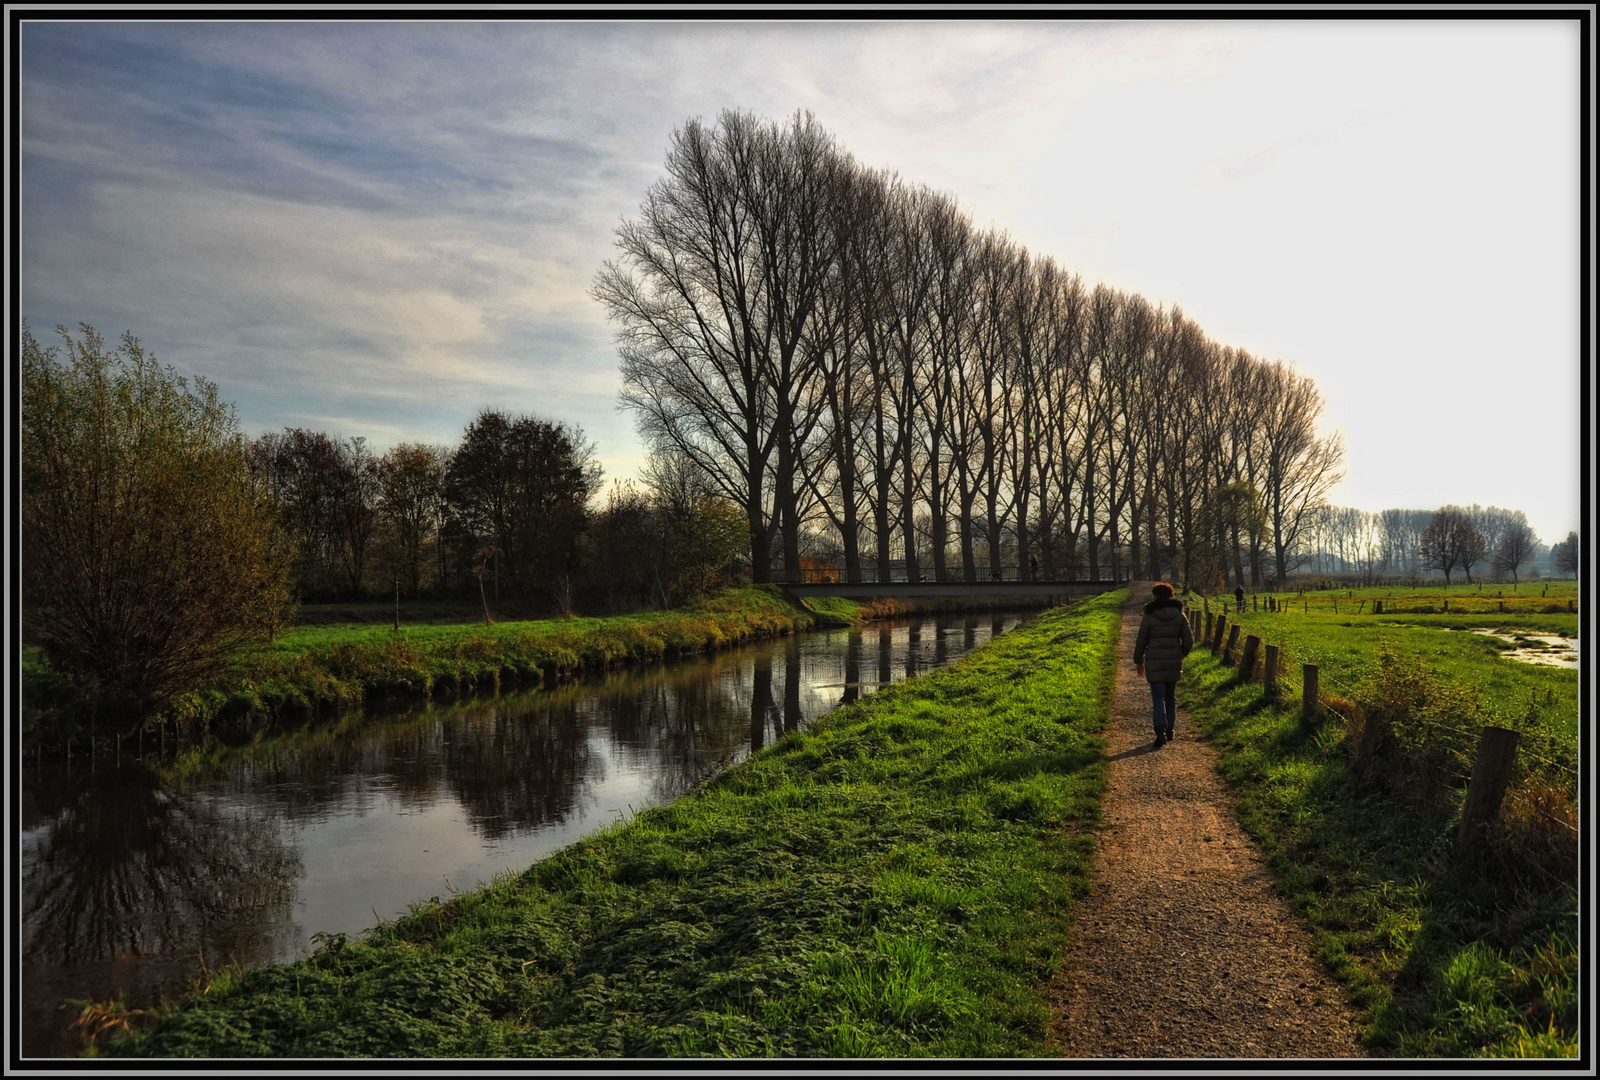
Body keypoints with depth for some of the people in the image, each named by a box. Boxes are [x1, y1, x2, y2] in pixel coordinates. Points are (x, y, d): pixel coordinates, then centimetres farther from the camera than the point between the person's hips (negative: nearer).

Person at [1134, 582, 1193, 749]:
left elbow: (1141, 642, -3)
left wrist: (1138, 661, 11)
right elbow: (1188, 641, 2)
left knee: (1158, 698, -3)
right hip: (1174, 662, 3)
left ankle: (1161, 732, -19)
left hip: (1154, 663, -3)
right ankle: (1169, 731, 25)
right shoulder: (1180, 615, 2)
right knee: (1171, 696, 17)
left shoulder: (1149, 617, -7)